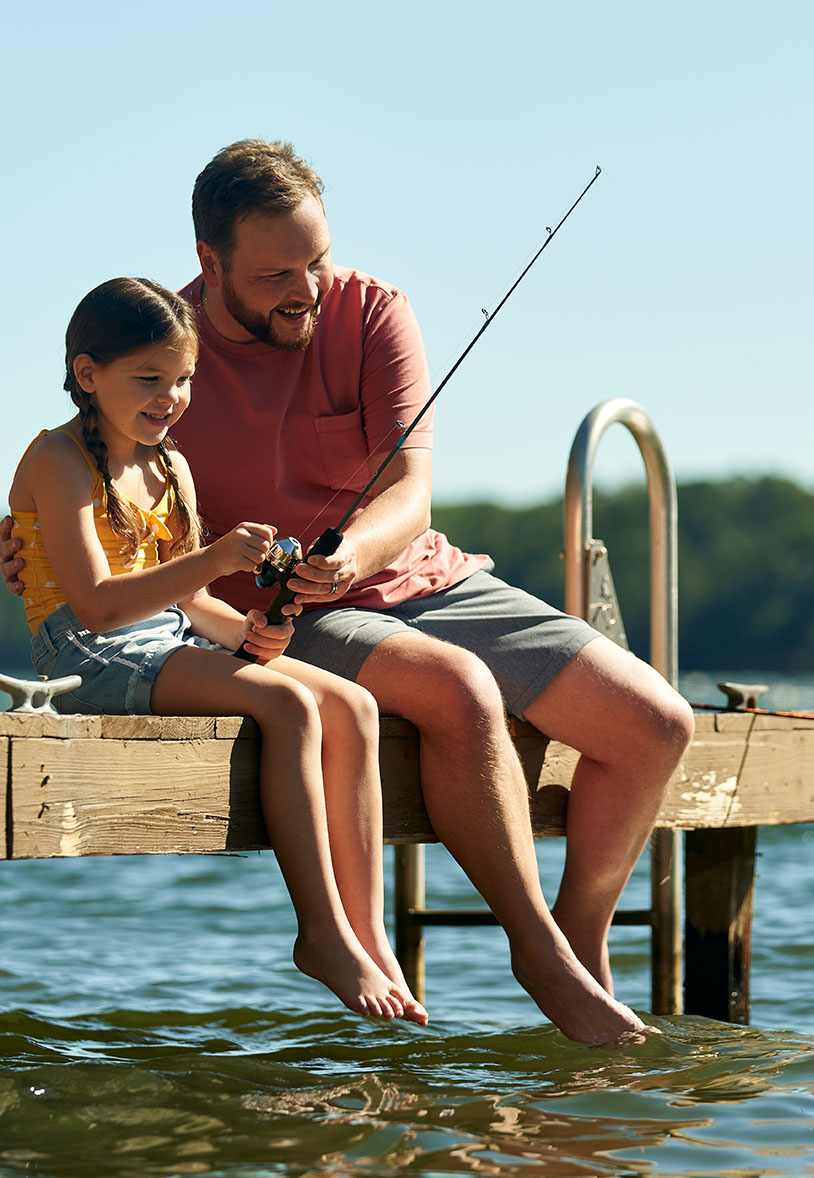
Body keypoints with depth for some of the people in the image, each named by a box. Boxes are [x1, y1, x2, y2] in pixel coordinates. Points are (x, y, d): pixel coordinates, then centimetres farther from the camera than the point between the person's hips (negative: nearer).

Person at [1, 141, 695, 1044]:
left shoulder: (371, 314, -5)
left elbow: (409, 495, -14)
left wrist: (351, 554, -37)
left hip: (430, 583, 4)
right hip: (284, 625, -3)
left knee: (656, 724, -10)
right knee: (459, 691, -36)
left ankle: (582, 940, 11)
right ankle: (539, 956, -21)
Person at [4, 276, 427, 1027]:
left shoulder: (171, 471, 18)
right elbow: (97, 605, -18)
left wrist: (242, 627, -2)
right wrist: (214, 561, -26)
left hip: (172, 643, 8)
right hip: (92, 659, -8)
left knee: (352, 706, -13)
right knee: (288, 703, -28)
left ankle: (368, 934, -17)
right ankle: (323, 934, -23)